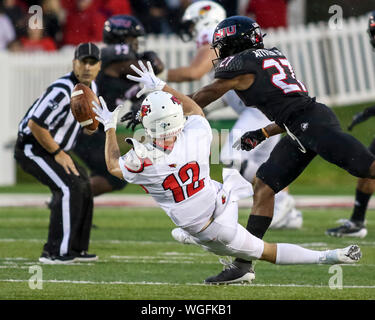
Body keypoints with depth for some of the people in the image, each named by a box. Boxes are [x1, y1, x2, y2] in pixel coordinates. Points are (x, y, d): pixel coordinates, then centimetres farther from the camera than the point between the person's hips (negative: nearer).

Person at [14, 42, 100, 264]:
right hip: (32, 149, -10)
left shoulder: (90, 87, 4)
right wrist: (58, 153, -20)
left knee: (83, 186, 15)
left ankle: (76, 248, 25)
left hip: (54, 149, 10)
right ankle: (55, 252, -21)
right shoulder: (63, 91, -27)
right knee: (69, 187, -22)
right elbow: (35, 123, -29)